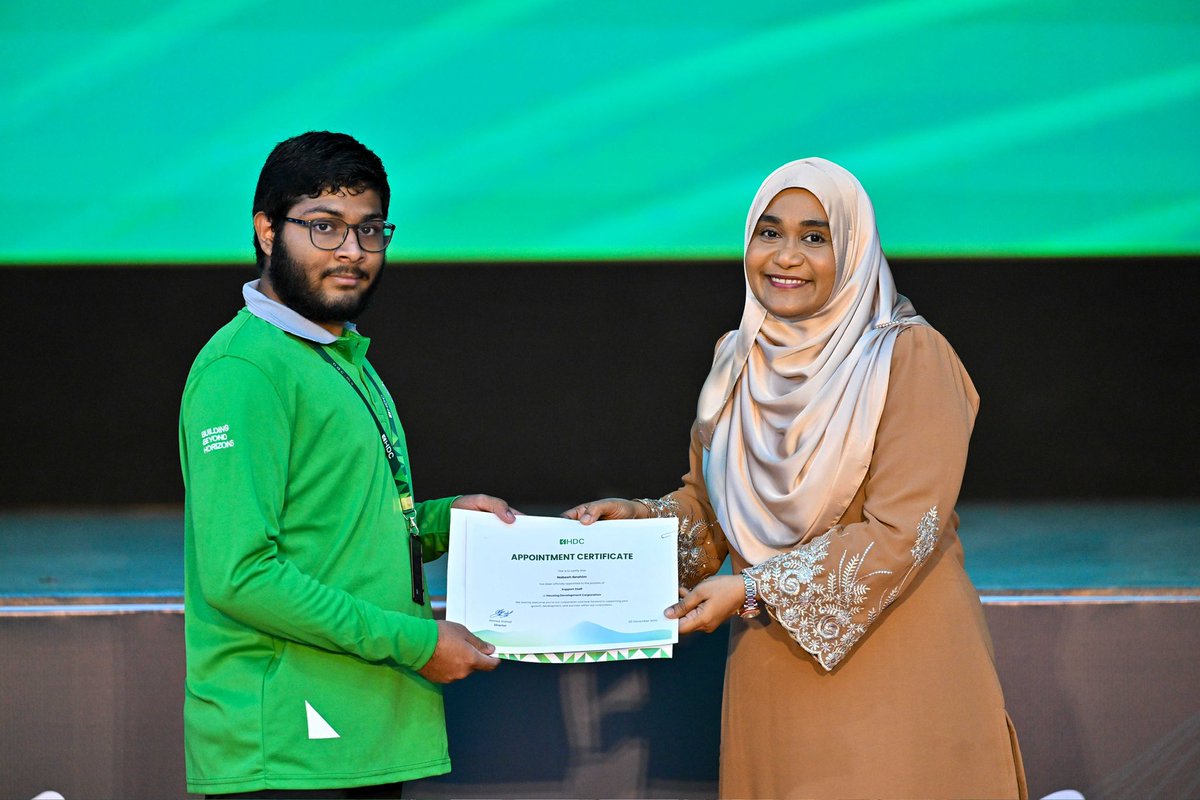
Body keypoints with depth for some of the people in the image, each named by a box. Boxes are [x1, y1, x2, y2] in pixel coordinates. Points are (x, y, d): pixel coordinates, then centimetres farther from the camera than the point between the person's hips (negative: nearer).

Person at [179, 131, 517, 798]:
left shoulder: (346, 361, 18)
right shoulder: (243, 367, -13)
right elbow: (238, 575, -21)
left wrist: (444, 518, 9)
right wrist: (414, 641, -17)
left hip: (370, 739, 9)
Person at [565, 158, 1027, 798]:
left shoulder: (909, 357, -10)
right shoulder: (738, 359, 8)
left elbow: (900, 532, -16)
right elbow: (707, 500, 19)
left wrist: (754, 588, -18)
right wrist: (642, 518, -2)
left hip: (891, 668, -5)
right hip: (770, 669, 5)